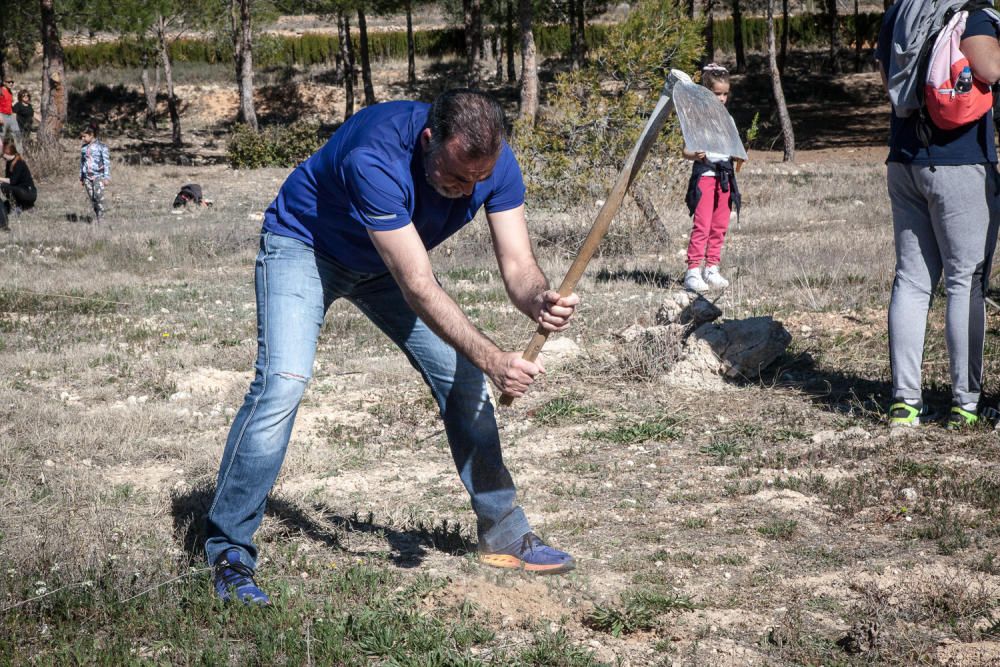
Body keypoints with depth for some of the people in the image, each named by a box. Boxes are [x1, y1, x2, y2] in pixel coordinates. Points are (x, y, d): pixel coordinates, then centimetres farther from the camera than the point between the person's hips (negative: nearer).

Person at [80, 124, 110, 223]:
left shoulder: (101, 147, -4)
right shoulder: (83, 148, 11)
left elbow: (107, 163, -4)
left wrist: (107, 177, -9)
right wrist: (81, 178, 21)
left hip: (98, 175, -5)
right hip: (87, 177, 5)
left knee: (99, 196, -17)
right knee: (92, 199, 2)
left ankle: (101, 218, -13)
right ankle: (96, 218, 8)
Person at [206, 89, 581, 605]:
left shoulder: (495, 162, -23)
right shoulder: (376, 159, -42)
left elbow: (517, 264, -24)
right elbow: (419, 289, -42)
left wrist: (540, 302, -47)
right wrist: (490, 358, -50)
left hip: (386, 262, 6)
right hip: (302, 244, -6)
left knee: (463, 378, 2)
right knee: (284, 380, -26)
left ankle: (503, 533, 17)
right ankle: (229, 552, -16)